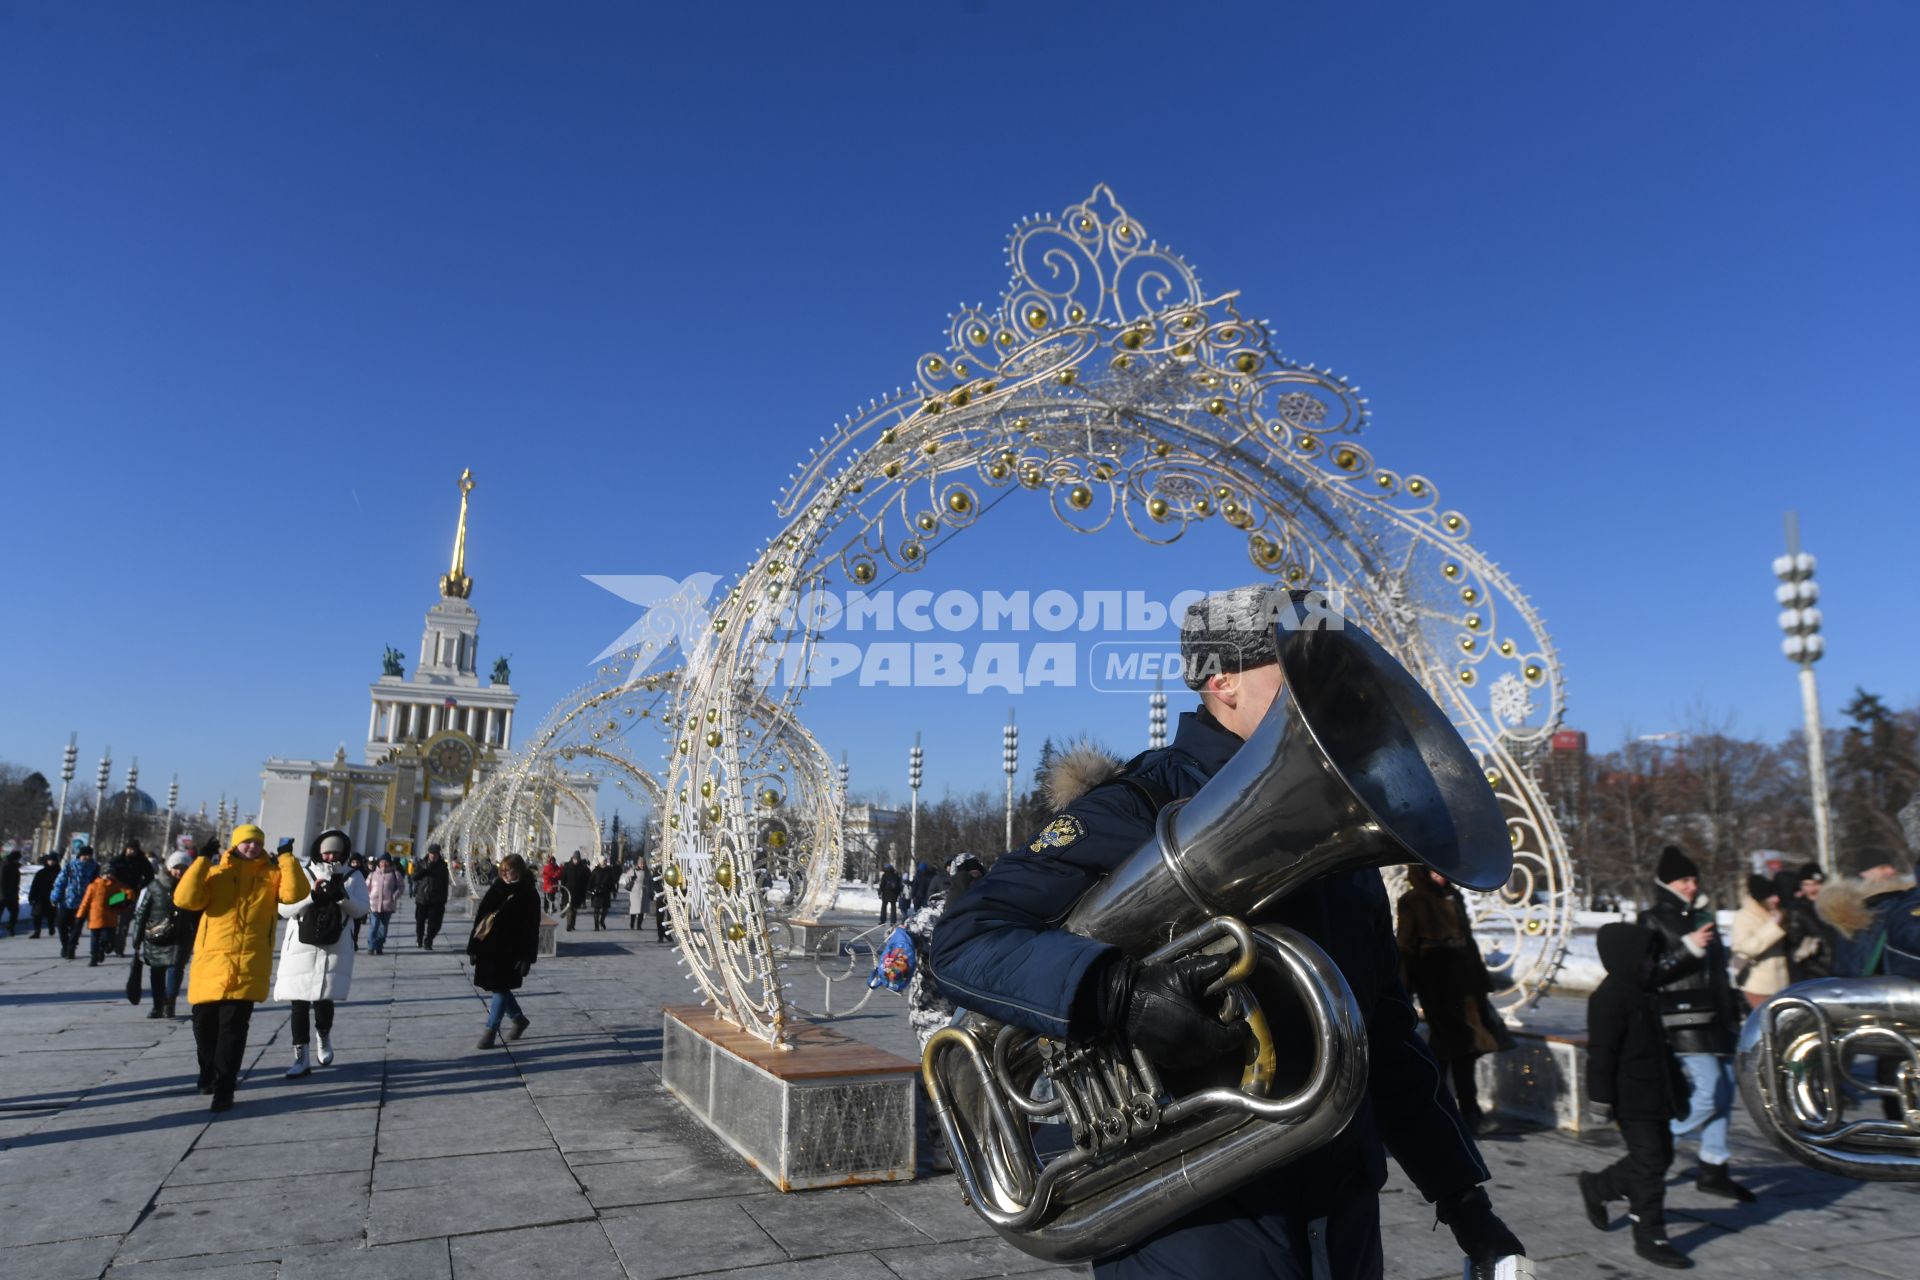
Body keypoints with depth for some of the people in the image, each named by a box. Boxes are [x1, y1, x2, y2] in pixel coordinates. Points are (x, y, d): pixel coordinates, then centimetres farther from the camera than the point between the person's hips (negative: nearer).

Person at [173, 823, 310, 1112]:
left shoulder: (272, 874, 6)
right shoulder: (215, 873, 10)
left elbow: (294, 893, -11)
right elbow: (185, 899, -5)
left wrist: (287, 857, -10)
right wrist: (202, 859, -7)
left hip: (249, 962, -2)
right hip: (211, 959, 2)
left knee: (233, 1024, -6)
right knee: (204, 1022, 12)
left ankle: (224, 1088, -2)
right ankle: (210, 1073, 36)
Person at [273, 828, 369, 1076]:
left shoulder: (353, 877, 5)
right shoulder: (302, 874, 2)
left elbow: (361, 910, -4)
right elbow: (283, 909, -5)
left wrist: (342, 897, -21)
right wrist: (312, 896, -20)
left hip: (335, 949, 0)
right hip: (300, 949, 0)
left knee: (323, 999, -4)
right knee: (299, 1003, 1)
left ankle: (325, 1039, 28)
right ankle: (301, 1058, 12)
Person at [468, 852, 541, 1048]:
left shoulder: (529, 896, -9)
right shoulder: (496, 888, 4)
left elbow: (531, 930, -9)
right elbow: (480, 917, 7)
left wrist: (526, 958, -13)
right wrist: (473, 947, 5)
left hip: (510, 951, -5)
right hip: (489, 947, 5)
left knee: (500, 988, -2)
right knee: (498, 987, 14)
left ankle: (490, 1030, 8)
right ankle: (519, 1019, 32)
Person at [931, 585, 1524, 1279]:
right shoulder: (1145, 805, -14)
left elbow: (1387, 1034, 16)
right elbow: (964, 940, -21)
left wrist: (1461, 1196, 12)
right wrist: (1120, 997, -35)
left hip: (1343, 1216, 7)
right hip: (1192, 1223, -7)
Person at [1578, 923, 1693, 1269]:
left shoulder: (1641, 992, 13)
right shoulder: (1610, 997, -19)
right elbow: (1601, 1053, -20)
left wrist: (1676, 1082, 26)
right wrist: (1602, 1098, -19)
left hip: (1653, 1096, 10)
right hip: (1632, 1101, -10)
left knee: (1660, 1156, 16)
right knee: (1650, 1164, -4)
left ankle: (1596, 1187, 31)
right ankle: (1650, 1237, 7)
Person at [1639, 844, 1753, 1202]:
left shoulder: (1703, 917, 19)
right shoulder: (1652, 921, -5)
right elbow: (1646, 972, -16)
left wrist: (1732, 1015, 25)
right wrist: (1688, 948, -20)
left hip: (1714, 1018, 8)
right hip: (1680, 1019, -8)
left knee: (1724, 1091, 8)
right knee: (1708, 1091, -15)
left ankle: (1713, 1170, 18)